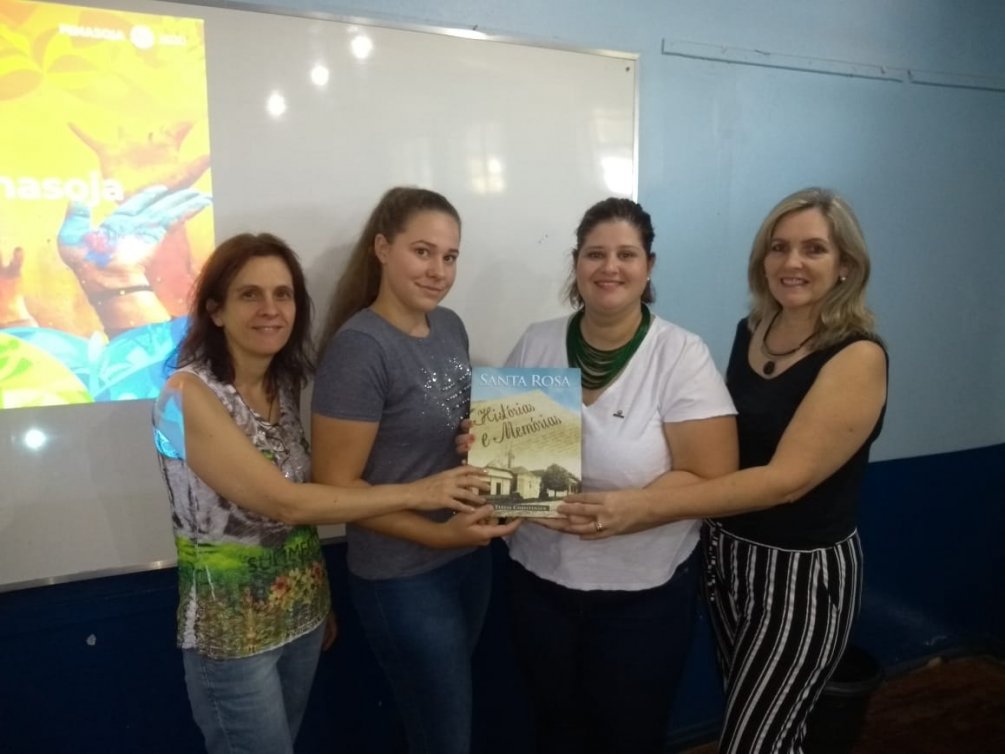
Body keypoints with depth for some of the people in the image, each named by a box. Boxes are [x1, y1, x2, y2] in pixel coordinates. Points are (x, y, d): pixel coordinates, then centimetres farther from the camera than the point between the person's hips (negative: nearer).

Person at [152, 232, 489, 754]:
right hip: (231, 624, -6)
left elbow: (298, 505, 6)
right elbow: (284, 501, -26)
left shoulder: (283, 383, 0)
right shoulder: (189, 395, -21)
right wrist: (416, 493, -24)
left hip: (299, 610, 6)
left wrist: (317, 593, 11)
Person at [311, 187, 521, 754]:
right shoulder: (360, 347, -20)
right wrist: (436, 533, -25)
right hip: (403, 577, -7)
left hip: (470, 556, 7)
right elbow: (335, 484, -19)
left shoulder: (451, 326, 2)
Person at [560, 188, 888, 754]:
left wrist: (646, 508, -35)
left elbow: (788, 478, -27)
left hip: (802, 573, -6)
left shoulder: (858, 356, -18)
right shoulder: (750, 332, 2)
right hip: (727, 556, 6)